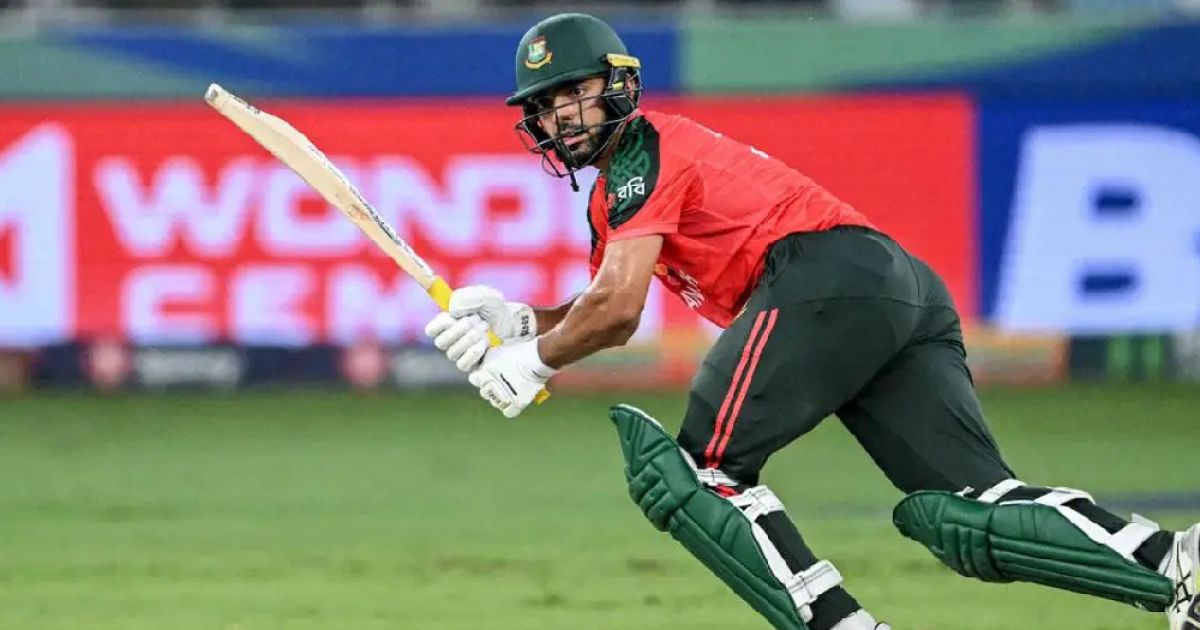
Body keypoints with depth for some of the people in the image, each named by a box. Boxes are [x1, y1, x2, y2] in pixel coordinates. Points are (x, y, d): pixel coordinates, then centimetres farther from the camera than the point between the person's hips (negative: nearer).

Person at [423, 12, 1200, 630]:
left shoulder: (641, 149, 4)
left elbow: (617, 309, -5)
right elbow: (610, 313, 33)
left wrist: (533, 359, 8)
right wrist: (517, 318, 17)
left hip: (829, 274, -9)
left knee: (695, 468, -6)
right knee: (967, 513, -3)